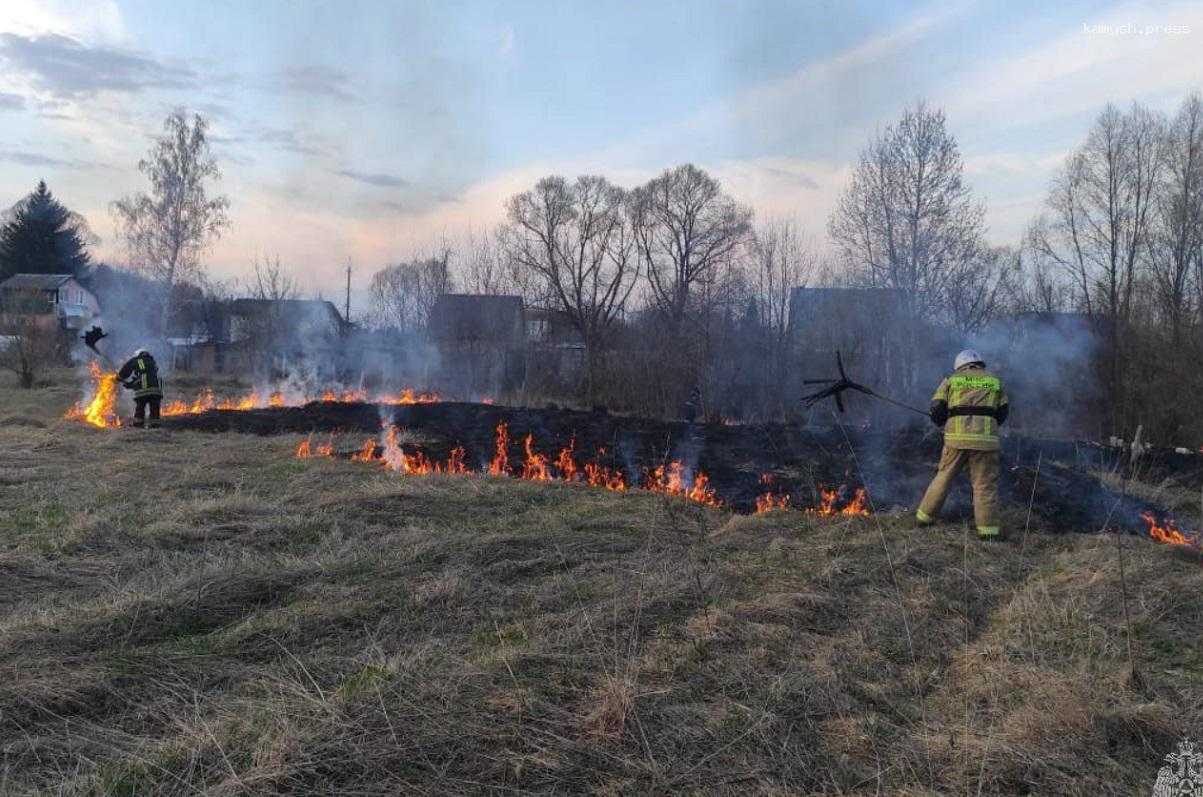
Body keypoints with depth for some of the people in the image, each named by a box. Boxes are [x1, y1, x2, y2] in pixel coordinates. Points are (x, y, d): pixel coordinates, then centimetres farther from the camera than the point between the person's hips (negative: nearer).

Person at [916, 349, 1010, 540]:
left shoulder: (951, 380, 11)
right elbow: (1003, 412, 16)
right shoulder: (995, 382, 15)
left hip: (956, 437, 0)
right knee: (985, 484, 2)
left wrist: (942, 422, 25)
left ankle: (925, 516, 19)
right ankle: (988, 529, 1)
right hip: (985, 438, 0)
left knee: (944, 476, 13)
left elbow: (937, 410, 5)